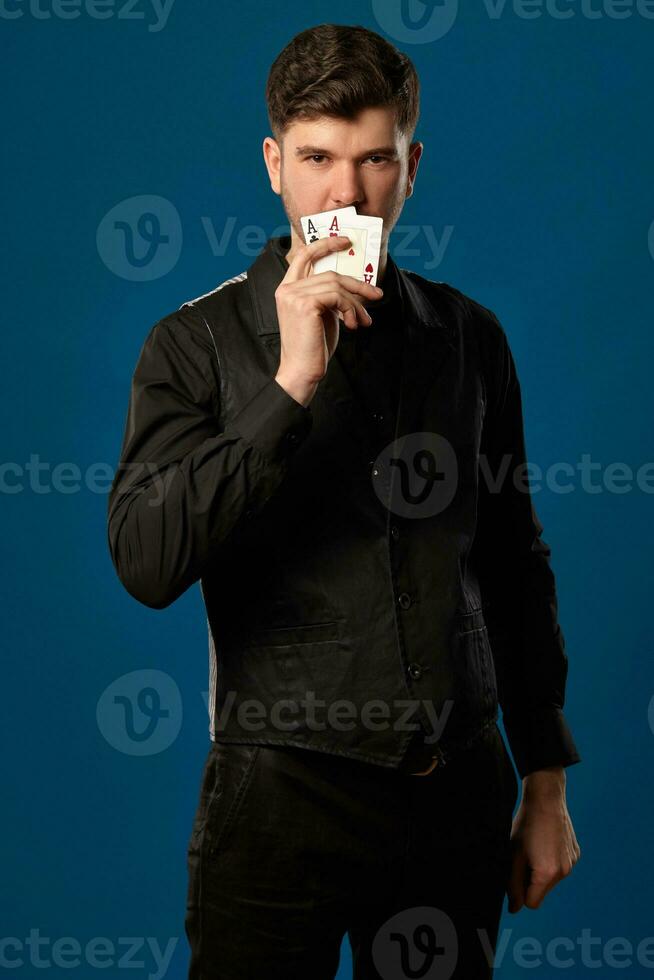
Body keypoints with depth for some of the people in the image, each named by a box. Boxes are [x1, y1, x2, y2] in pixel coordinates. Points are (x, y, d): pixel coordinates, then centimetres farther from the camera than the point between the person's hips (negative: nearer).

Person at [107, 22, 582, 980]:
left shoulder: (468, 335, 6)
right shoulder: (196, 343, -4)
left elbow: (514, 567, 12)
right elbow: (148, 564, -17)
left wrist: (546, 781, 12)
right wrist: (291, 383, -22)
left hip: (460, 791, 3)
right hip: (285, 792, -3)